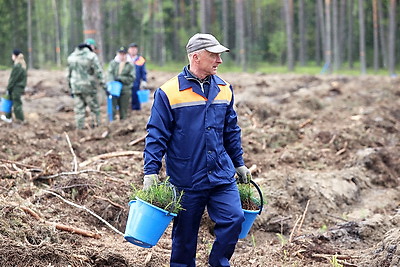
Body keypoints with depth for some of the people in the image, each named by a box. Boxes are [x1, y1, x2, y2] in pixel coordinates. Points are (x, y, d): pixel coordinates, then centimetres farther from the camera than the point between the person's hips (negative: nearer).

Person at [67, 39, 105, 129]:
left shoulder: (71, 56, 12)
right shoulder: (92, 56, -7)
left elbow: (69, 74, 17)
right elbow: (98, 73, -10)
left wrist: (71, 89, 23)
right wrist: (104, 86, -6)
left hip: (76, 88, 5)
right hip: (88, 88, -5)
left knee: (79, 111, 6)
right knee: (95, 109, 4)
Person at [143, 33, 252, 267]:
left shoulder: (224, 90, 6)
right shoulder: (169, 93, -9)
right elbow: (157, 135, -7)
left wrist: (239, 164, 19)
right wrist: (151, 171, -11)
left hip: (222, 176, 4)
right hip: (186, 180, -4)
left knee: (233, 219, -8)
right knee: (185, 234, 6)